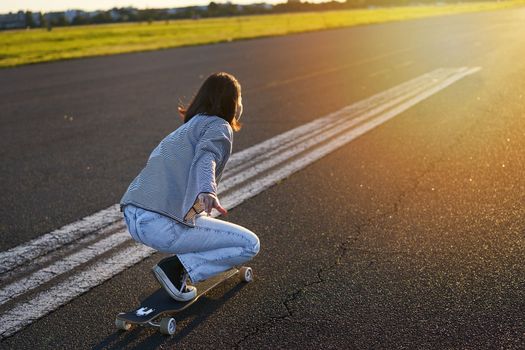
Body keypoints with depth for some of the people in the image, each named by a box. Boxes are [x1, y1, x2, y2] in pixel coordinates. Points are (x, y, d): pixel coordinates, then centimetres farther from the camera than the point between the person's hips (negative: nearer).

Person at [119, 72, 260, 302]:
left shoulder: (187, 127, 29)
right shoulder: (219, 126, 4)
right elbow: (206, 158, -20)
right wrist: (207, 193, -40)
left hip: (132, 217, 9)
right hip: (163, 225, -9)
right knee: (250, 245, 1)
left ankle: (178, 266, 17)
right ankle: (177, 268, -8)